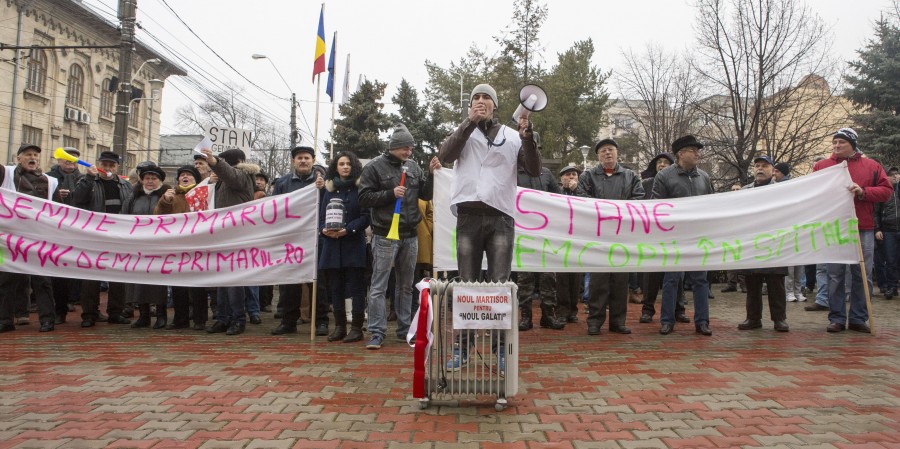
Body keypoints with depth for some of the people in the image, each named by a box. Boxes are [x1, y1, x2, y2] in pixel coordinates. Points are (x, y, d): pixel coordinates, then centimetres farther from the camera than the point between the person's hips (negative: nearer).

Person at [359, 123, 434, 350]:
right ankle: (377, 333, 0)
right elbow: (364, 198, -8)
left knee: (406, 285, 13)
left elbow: (426, 195, 11)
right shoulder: (375, 167, -3)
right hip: (385, 235, -5)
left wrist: (430, 174, -4)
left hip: (410, 235, 5)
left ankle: (405, 329, 23)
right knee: (379, 286, -4)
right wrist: (391, 193, -17)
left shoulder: (413, 167, 10)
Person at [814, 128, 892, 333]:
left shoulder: (871, 166, 8)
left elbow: (886, 191, 3)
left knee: (863, 276, 4)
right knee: (835, 275, 1)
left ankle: (858, 318, 13)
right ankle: (836, 318, 8)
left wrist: (863, 191, -14)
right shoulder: (821, 166, 9)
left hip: (863, 229, 0)